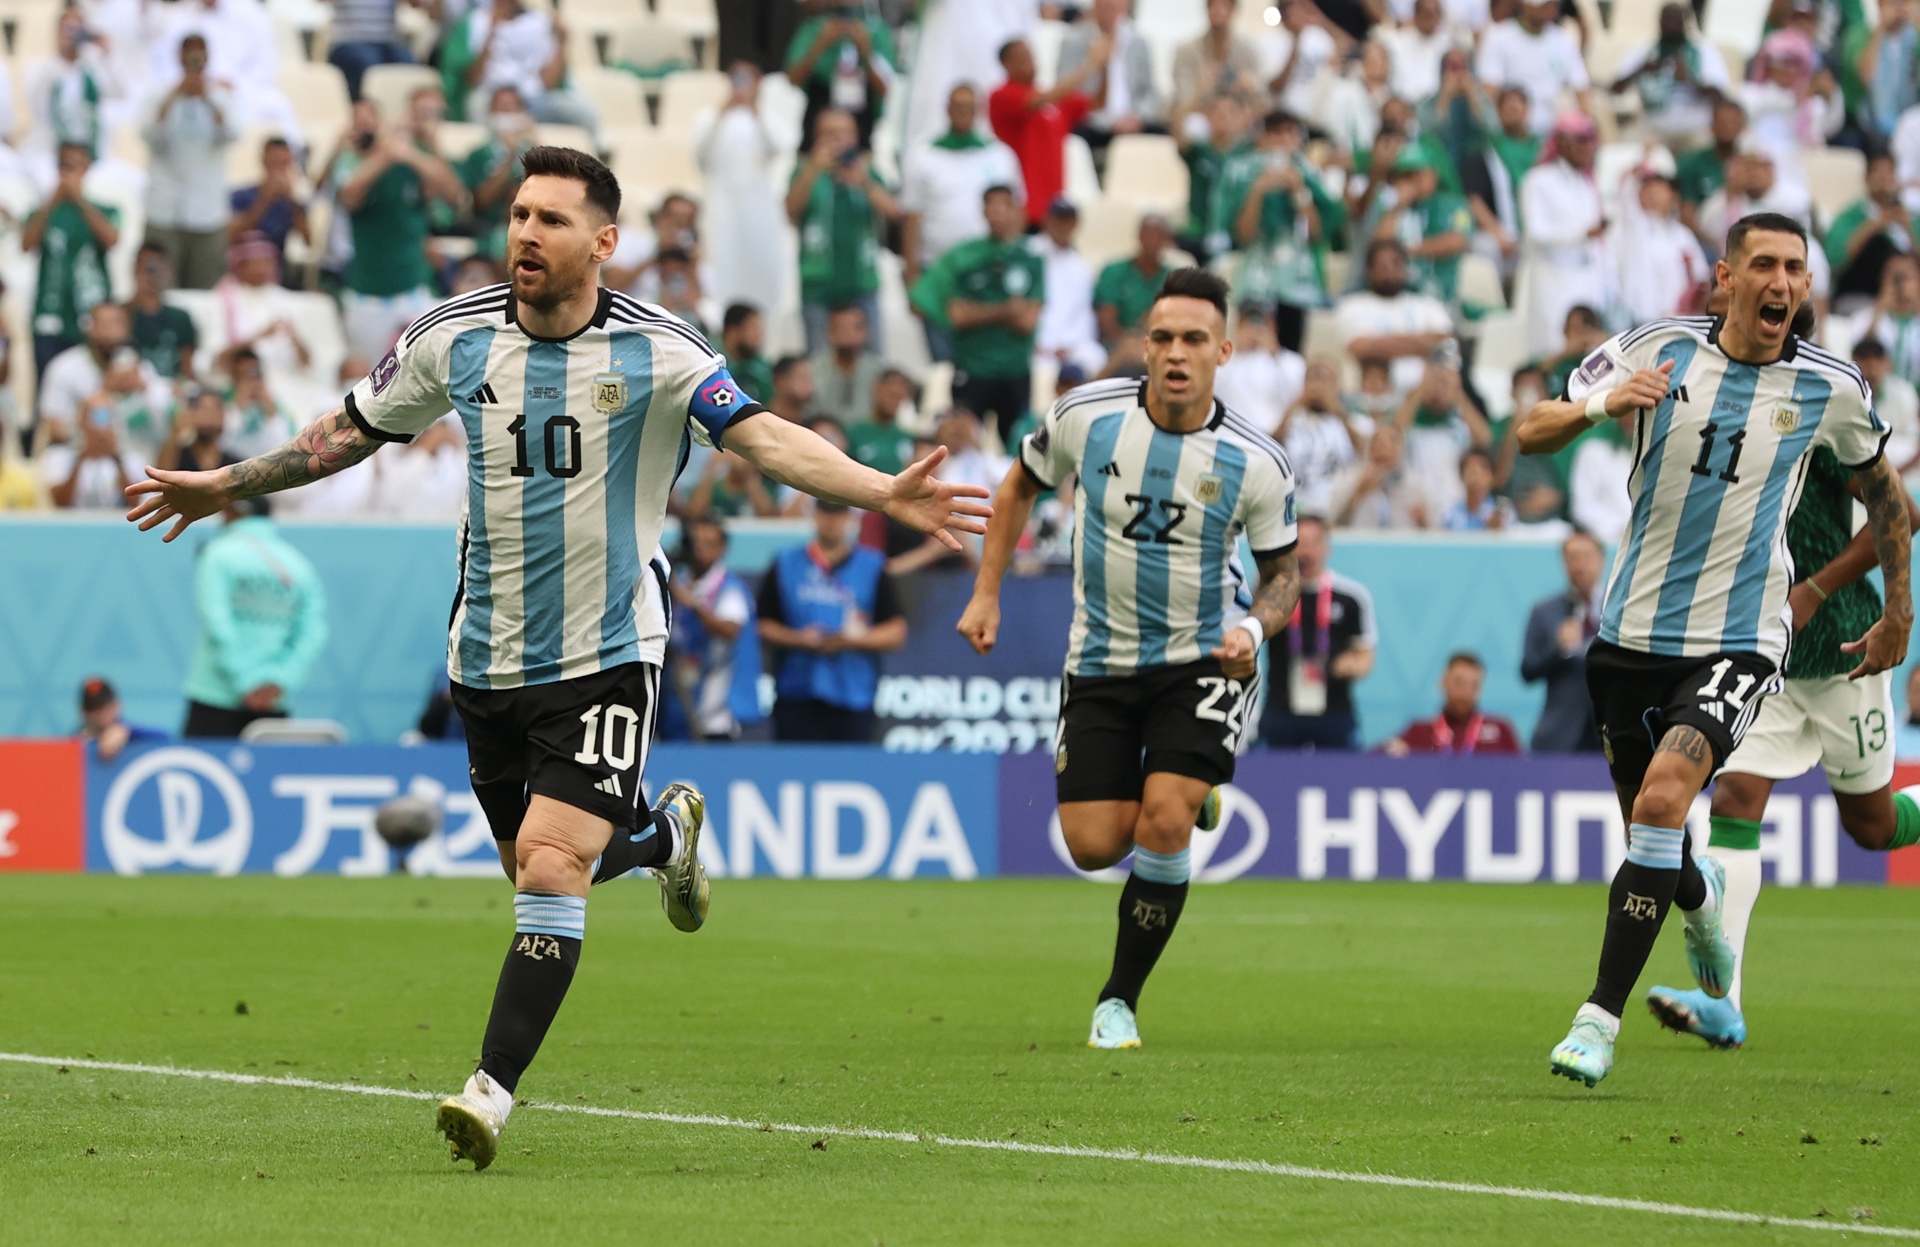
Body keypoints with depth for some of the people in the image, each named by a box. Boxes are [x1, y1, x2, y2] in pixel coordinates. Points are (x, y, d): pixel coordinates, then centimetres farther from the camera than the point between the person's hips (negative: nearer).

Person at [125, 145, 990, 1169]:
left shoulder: (656, 353, -13)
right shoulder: (455, 338, -2)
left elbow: (764, 437, -24)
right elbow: (350, 431, 14)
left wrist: (885, 493, -39)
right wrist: (225, 487, 18)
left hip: (605, 656, -4)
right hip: (489, 655, 4)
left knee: (552, 866, -17)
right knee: (536, 864, 16)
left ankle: (494, 1087, -13)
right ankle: (664, 831, 49)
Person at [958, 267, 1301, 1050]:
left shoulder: (1257, 463, -14)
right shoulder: (1086, 415, -12)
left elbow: (1284, 570, 0)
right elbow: (1020, 486, 8)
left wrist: (1254, 627, -21)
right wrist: (986, 595, 5)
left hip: (1204, 661, -2)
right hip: (1102, 658, 2)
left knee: (1163, 824, -19)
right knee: (1094, 846, -2)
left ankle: (1119, 1001, -1)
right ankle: (1185, 795, 35)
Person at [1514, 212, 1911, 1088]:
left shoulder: (1830, 387, -2)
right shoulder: (1660, 350, -3)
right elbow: (1531, 434, -2)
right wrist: (1600, 403, -22)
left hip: (1738, 643, -2)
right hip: (1632, 633, 2)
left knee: (1662, 797, -24)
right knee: (1648, 825, 13)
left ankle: (1602, 1016, -19)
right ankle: (1701, 909, 51)